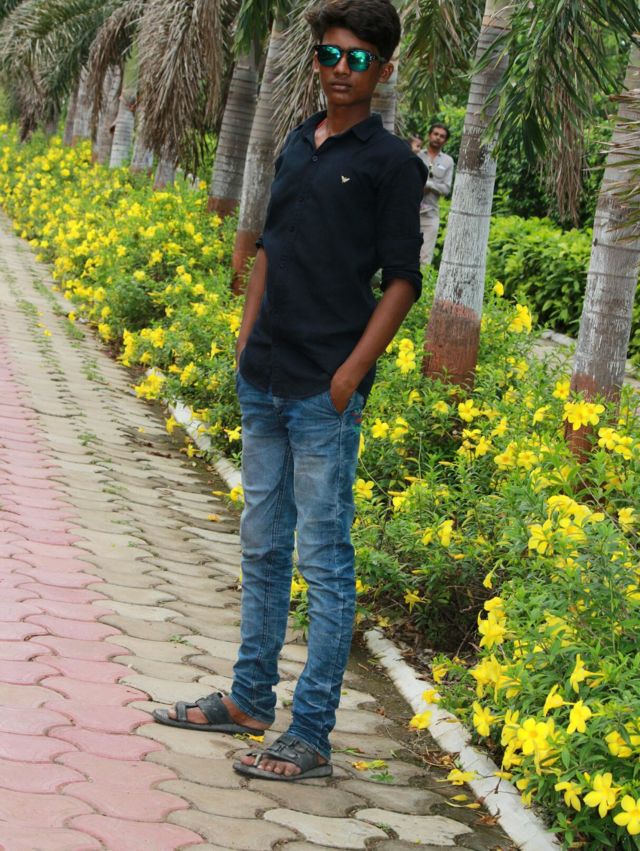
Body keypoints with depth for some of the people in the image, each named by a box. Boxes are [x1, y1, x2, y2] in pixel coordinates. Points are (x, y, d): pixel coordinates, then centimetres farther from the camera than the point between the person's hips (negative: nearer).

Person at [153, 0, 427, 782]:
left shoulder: (391, 162, -6)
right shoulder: (296, 147, 13)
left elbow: (402, 280, -8)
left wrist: (351, 375, -14)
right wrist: (247, 336, 11)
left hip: (324, 390, -7)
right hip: (263, 379, 7)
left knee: (324, 562, -3)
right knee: (261, 546, 17)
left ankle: (310, 738, 2)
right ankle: (249, 700, 30)